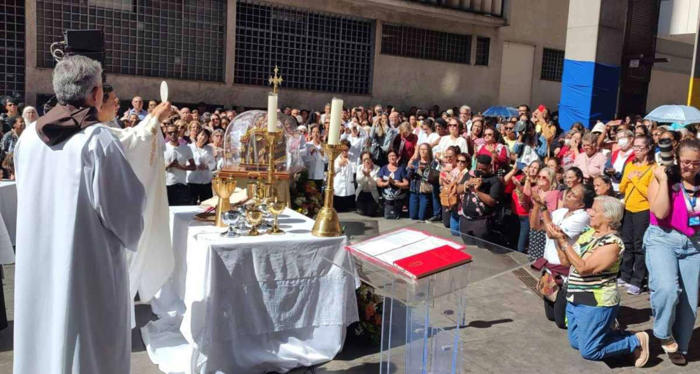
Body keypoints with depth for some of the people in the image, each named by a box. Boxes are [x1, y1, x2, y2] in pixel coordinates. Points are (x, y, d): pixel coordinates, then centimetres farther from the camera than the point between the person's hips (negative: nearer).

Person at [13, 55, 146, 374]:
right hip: (89, 263, -6)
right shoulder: (98, 139, -16)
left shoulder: (28, 137, 1)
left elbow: (26, 196, 10)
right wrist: (131, 236, 5)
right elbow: (124, 205, -13)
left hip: (36, 263, 6)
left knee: (41, 342, 20)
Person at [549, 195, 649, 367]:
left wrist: (563, 241, -26)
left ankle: (636, 341, 15)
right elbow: (566, 261, 6)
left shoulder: (612, 243, -19)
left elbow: (583, 268, -27)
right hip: (575, 301, 9)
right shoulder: (589, 233, 6)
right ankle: (623, 336, 29)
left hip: (596, 304, -9)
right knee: (575, 343, 18)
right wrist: (558, 240, -8)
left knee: (589, 351, 0)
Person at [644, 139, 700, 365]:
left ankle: (679, 346, 26)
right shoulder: (661, 180, -3)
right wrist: (663, 181, -15)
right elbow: (661, 213, -18)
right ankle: (664, 335, -1)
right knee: (667, 288, -27)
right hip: (662, 240, -4)